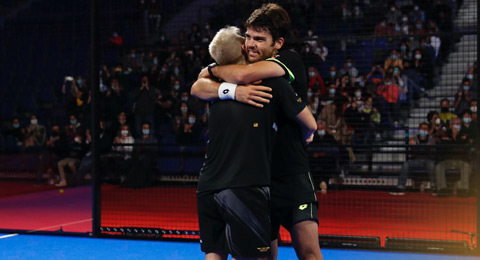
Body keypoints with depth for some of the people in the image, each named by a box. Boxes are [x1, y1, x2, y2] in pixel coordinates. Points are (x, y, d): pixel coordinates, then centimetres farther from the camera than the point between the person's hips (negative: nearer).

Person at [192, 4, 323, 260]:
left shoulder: (291, 60, -6)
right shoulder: (240, 66, 7)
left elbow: (244, 75, -24)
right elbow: (197, 89, -8)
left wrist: (213, 69, -3)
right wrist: (232, 90, -27)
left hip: (292, 175, -4)